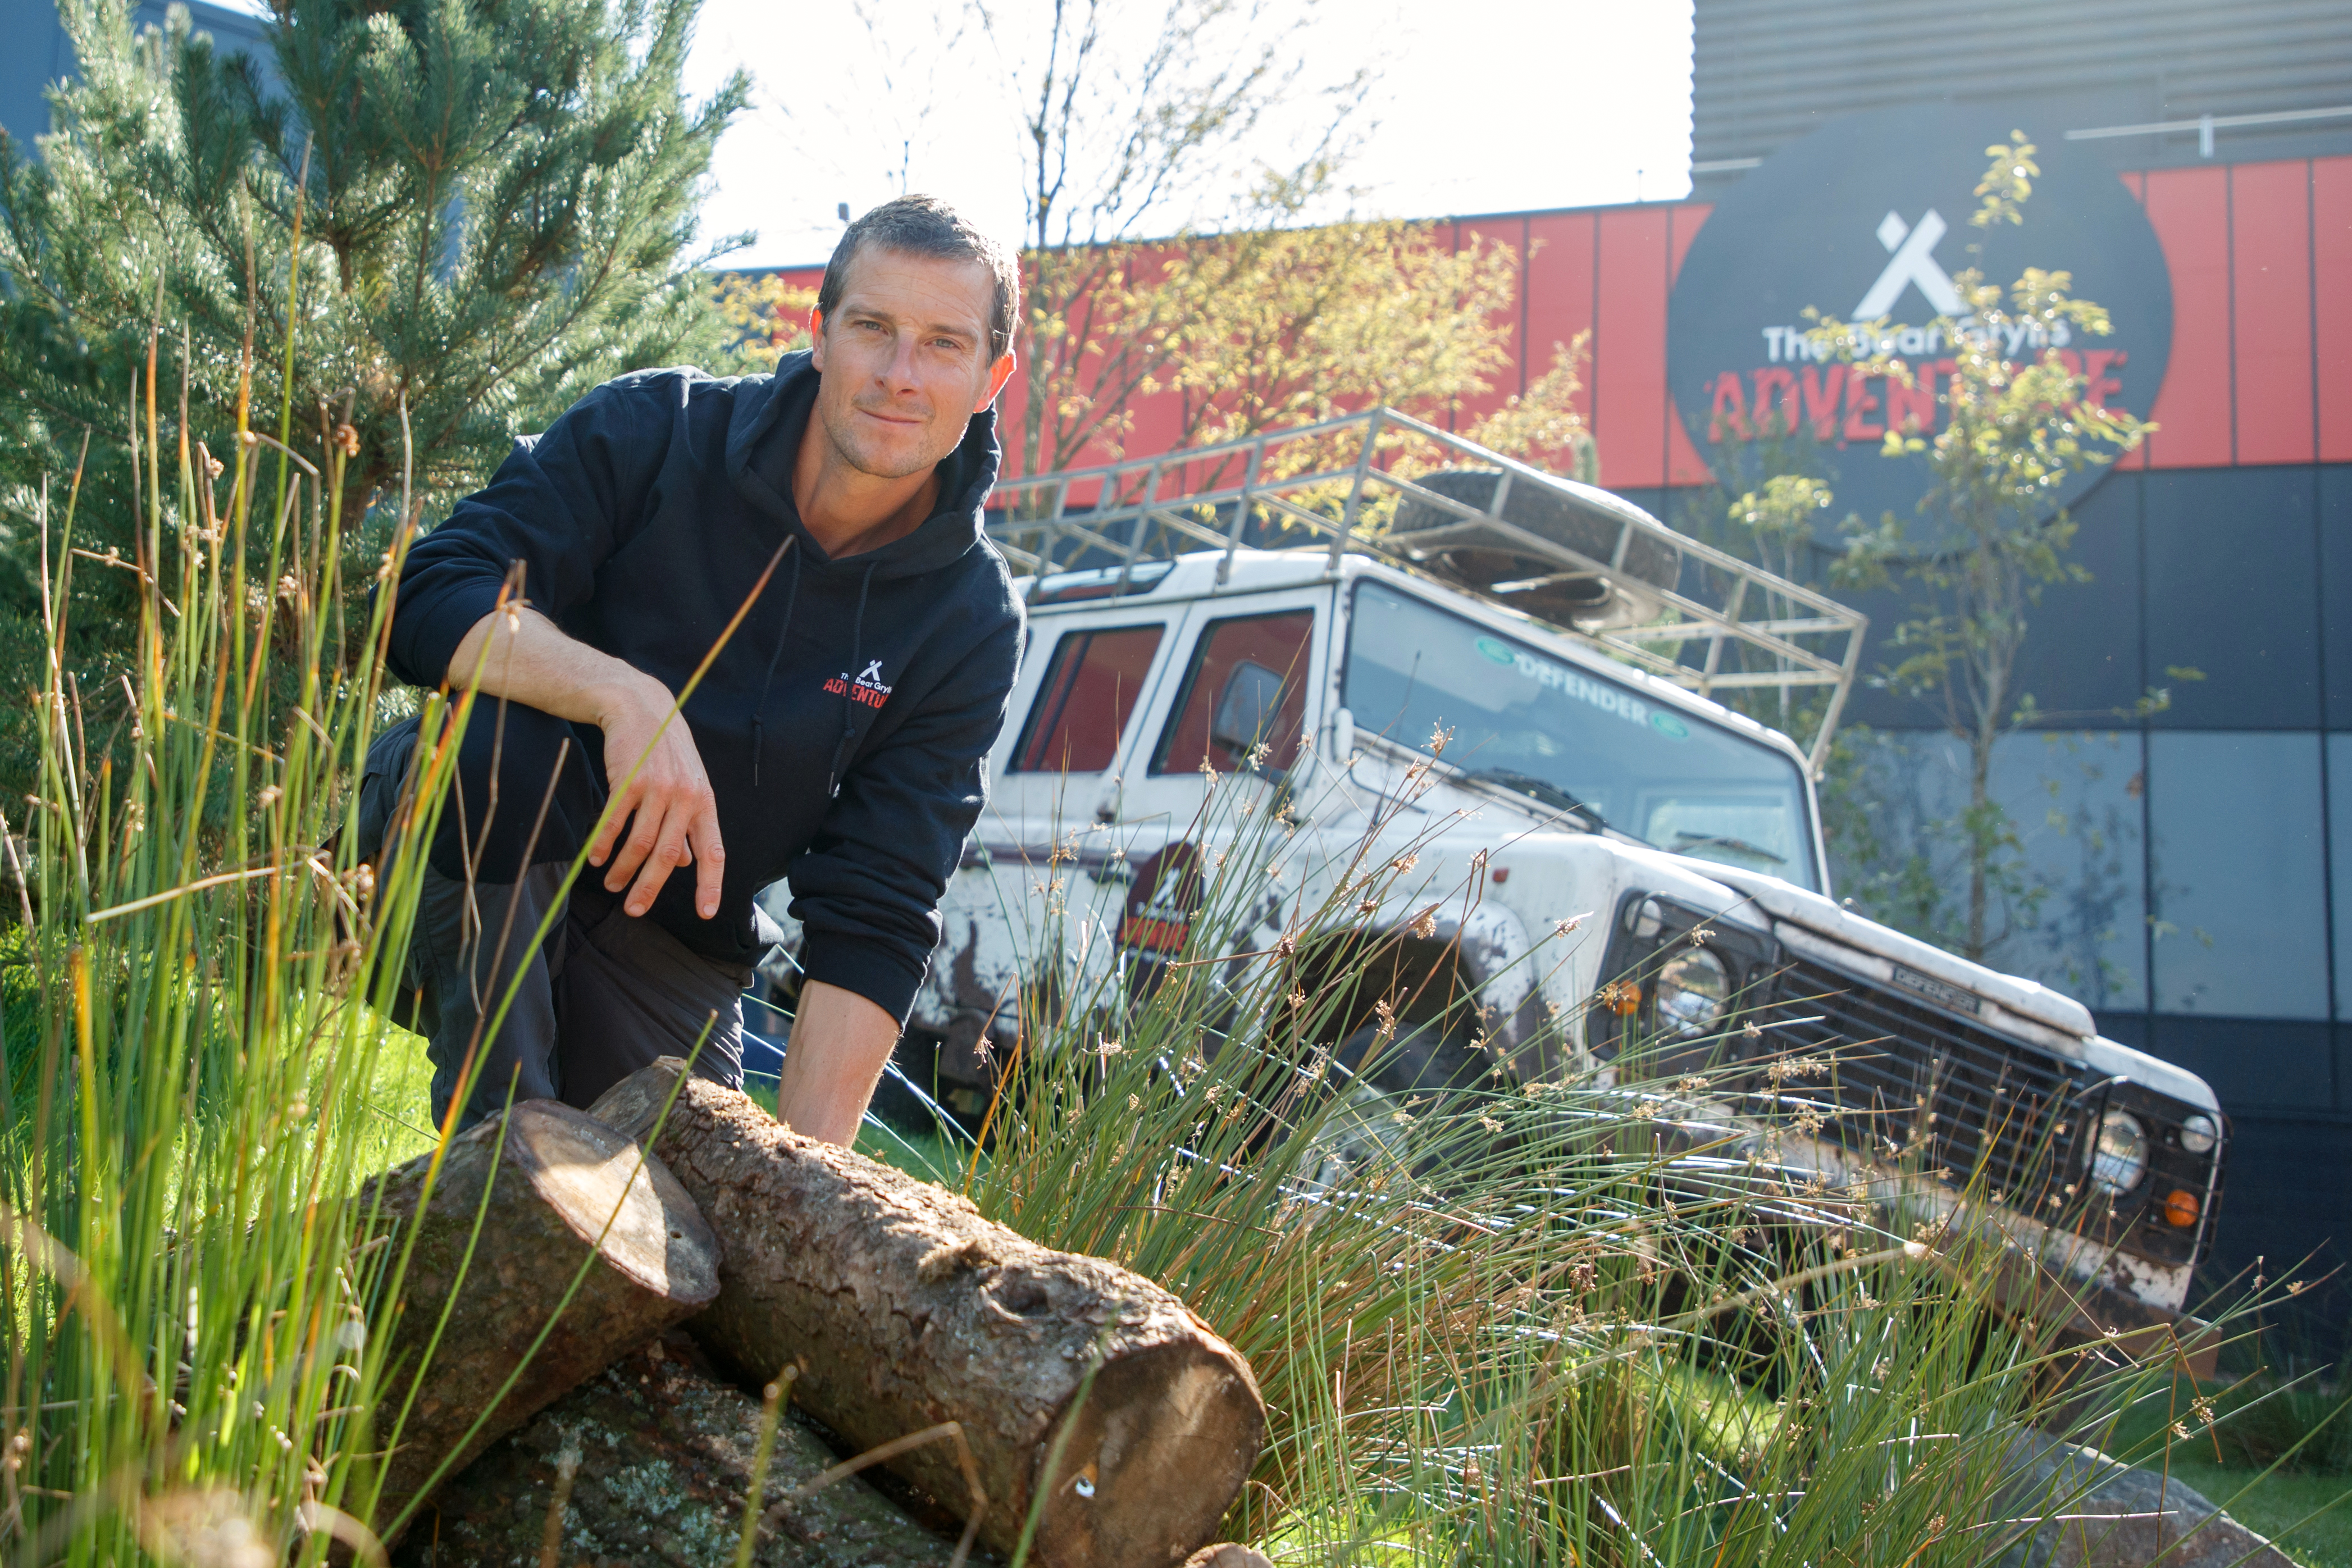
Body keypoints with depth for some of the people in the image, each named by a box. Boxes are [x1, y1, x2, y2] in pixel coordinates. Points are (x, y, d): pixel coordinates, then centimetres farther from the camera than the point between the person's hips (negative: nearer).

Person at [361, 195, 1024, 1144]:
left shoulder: (972, 625, -10)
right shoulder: (653, 432, -14)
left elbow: (872, 922, -14)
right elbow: (429, 598, -23)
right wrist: (626, 697, -41)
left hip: (668, 953, 2)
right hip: (465, 892, -2)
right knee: (494, 743, -33)